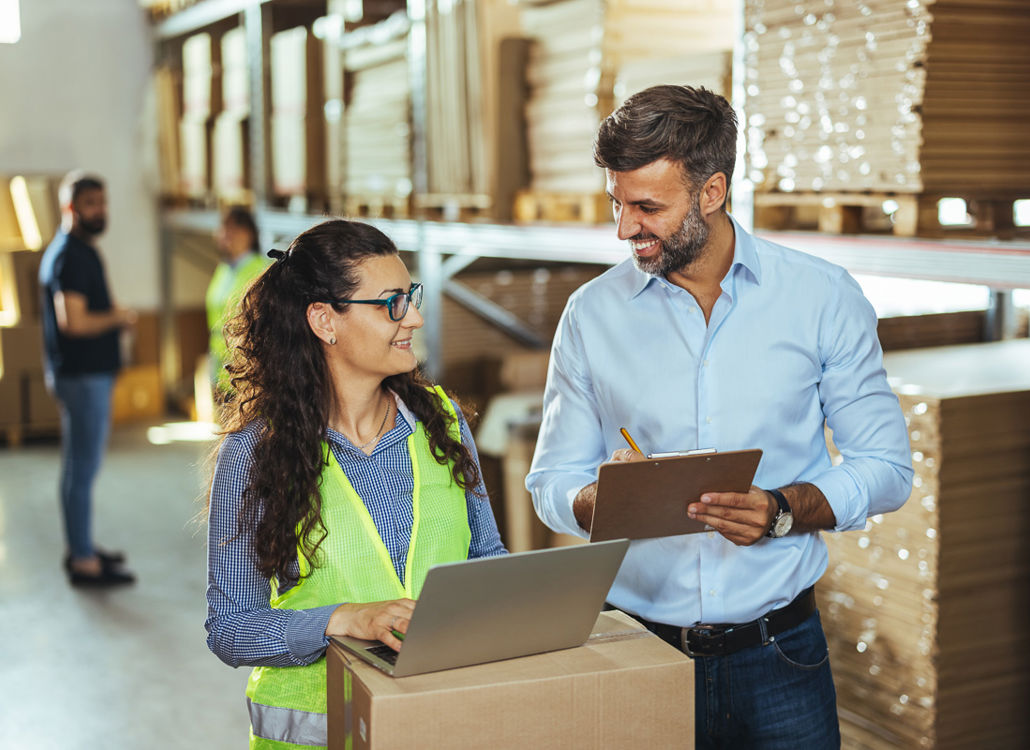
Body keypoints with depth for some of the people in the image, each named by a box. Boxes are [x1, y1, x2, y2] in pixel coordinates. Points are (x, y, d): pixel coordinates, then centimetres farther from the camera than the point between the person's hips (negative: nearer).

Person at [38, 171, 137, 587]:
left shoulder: (79, 251, 16)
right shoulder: (70, 256, -17)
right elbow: (73, 322, -27)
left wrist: (115, 319, 7)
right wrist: (118, 318, -12)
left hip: (90, 374, 11)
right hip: (83, 377, -11)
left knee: (79, 466, 17)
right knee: (82, 468, -5)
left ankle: (80, 548, 28)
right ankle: (83, 562, 1)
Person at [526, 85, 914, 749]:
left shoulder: (823, 297, -2)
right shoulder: (592, 314, 1)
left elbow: (886, 467, 0)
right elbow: (553, 482, 5)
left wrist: (783, 511, -18)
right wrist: (603, 499, -18)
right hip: (636, 650, 1)